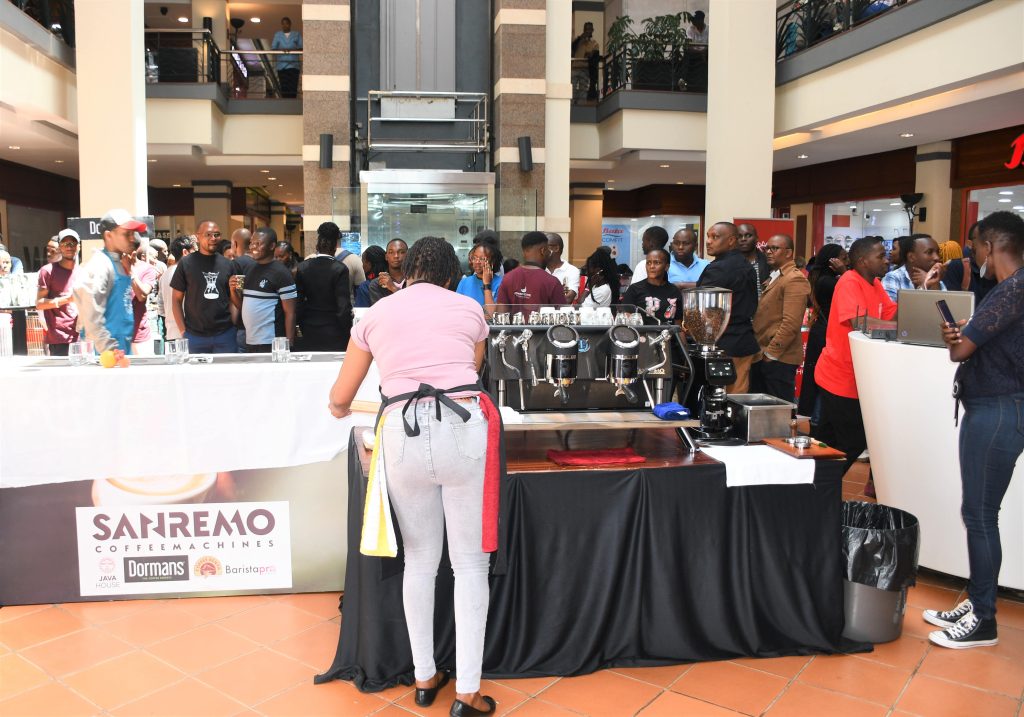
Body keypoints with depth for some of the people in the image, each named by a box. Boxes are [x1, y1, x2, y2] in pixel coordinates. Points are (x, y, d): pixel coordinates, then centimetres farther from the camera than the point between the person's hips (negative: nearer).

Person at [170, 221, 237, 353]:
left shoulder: (227, 264, 7)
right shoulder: (186, 263, 1)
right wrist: (183, 331, -5)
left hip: (225, 334, 2)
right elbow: (176, 300, 3)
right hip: (195, 336, -2)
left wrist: (235, 324, -2)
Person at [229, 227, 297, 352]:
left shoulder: (281, 273, -11)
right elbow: (241, 306, 18)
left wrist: (288, 345, -17)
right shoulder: (249, 270, 11)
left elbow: (290, 313, -12)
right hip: (249, 342, 7)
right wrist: (233, 289, -1)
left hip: (271, 344, -7)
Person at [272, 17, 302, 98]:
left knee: (293, 87, -13)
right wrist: (281, 50, -16)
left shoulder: (297, 34, 10)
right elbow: (273, 48, 6)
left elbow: (301, 47, 2)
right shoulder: (277, 35, 14)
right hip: (282, 65, 2)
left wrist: (292, 50, -18)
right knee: (284, 87, -4)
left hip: (293, 65, -2)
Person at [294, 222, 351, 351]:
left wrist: (304, 328, 14)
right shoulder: (340, 269, -12)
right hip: (334, 336, -4)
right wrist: (347, 334, -2)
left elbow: (298, 304, 3)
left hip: (309, 335, 4)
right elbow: (344, 307, -14)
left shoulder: (303, 268, 0)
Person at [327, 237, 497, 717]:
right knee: (469, 563, 8)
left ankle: (424, 678, 27)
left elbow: (340, 398, 19)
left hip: (403, 433, 1)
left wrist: (341, 410, 43)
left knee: (419, 560, 16)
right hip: (463, 427, -1)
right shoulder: (469, 309, 14)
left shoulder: (376, 314, 15)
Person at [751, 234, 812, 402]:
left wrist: (771, 353, -17)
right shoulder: (772, 278, 19)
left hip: (779, 358, -9)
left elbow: (791, 323, -21)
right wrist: (762, 351, 12)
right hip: (762, 356, 9)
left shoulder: (795, 280, -12)